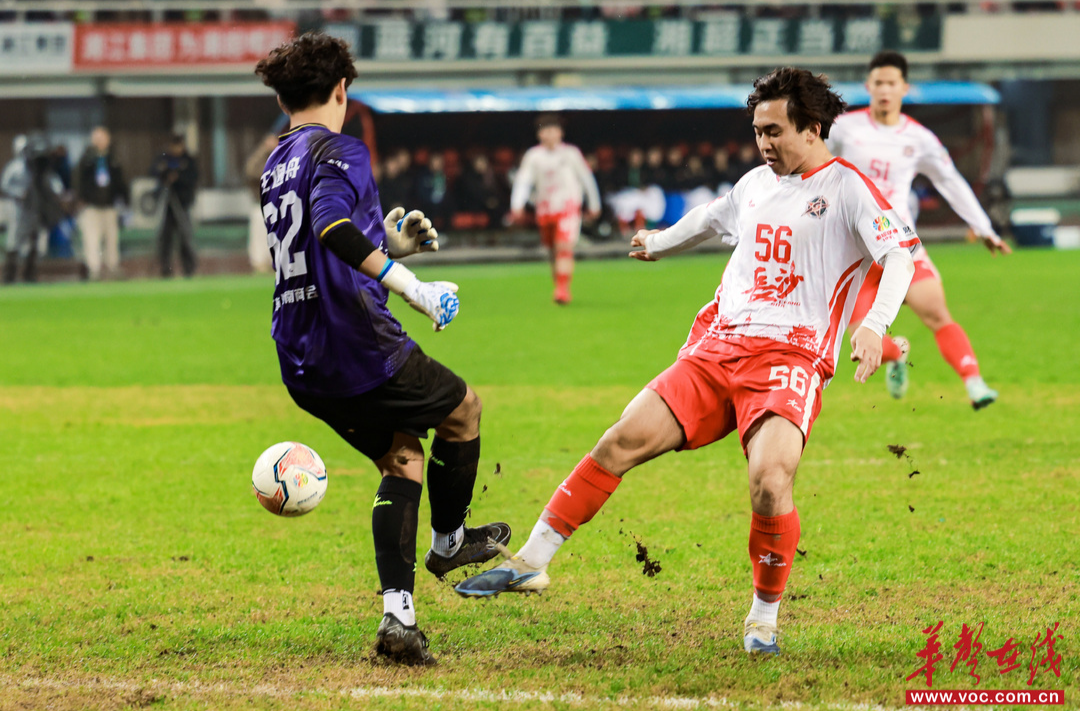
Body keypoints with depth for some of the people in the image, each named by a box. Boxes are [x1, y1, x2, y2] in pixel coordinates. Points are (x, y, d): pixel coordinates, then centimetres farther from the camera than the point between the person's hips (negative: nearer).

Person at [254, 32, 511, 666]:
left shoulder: (274, 166, 16)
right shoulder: (339, 149, -10)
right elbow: (332, 226, -29)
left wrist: (387, 243, 27)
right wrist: (409, 285, -30)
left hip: (303, 365, 8)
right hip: (359, 346, -8)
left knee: (402, 456, 14)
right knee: (463, 408, 16)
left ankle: (398, 614, -1)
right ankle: (449, 542, 32)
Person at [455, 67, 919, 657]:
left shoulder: (846, 188, -2)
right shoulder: (755, 184, 18)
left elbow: (900, 254, -13)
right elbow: (712, 217, 39)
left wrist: (874, 324, -28)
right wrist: (660, 242, 55)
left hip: (790, 358, -6)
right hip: (717, 346, 6)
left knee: (770, 480, -29)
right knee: (624, 438, -9)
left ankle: (764, 617, -7)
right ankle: (530, 563, -3)